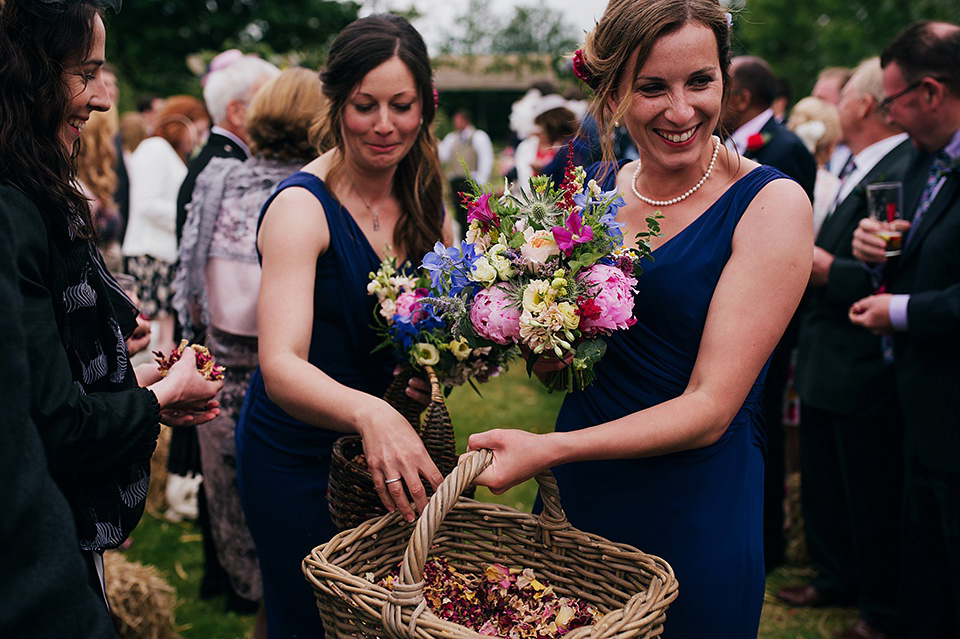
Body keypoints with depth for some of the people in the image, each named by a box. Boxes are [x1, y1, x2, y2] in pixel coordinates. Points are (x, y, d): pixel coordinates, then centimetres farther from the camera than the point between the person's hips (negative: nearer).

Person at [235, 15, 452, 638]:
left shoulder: (423, 200, -2)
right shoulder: (302, 206, -22)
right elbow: (281, 367, -33)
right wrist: (369, 413, -53)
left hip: (393, 447, 6)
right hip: (299, 453, -6)